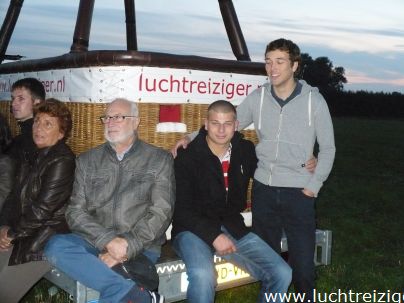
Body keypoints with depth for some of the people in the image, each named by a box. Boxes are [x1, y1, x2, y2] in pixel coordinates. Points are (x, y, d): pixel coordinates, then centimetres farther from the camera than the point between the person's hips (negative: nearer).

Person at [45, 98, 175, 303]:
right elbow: (75, 212, 4)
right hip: (95, 244, 5)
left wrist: (127, 247, -17)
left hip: (140, 248, -4)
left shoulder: (159, 159, 7)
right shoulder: (87, 161, 13)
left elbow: (161, 213, -3)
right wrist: (108, 240, -14)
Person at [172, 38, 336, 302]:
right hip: (263, 190, 3)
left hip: (298, 193, -2)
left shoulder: (313, 100, -3)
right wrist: (192, 138, -4)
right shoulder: (257, 98, 1)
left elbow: (328, 148, 3)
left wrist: (313, 186, -3)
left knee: (302, 266, 1)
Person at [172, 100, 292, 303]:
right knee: (203, 275, -36)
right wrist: (213, 235, -21)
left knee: (281, 274, -10)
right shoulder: (187, 157, -9)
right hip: (193, 229, -4)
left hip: (233, 228, 5)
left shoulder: (246, 151, 5)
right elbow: (181, 209, -11)